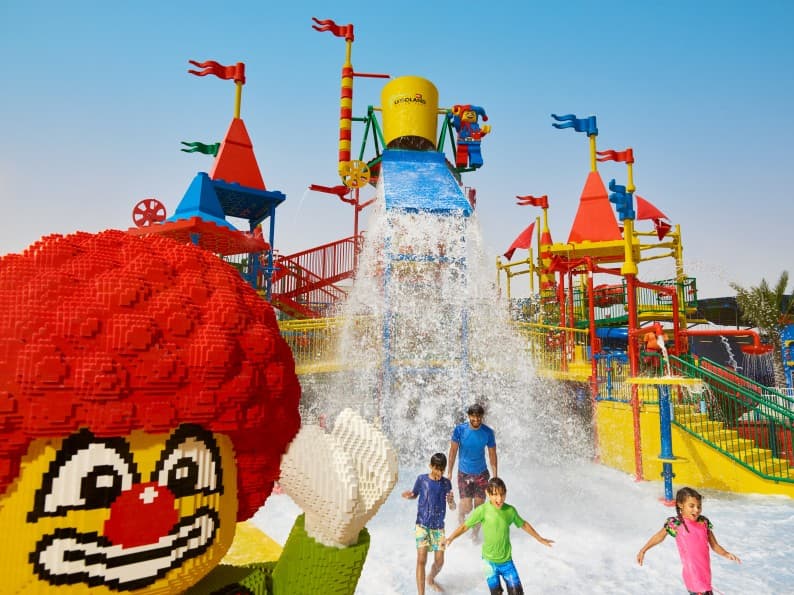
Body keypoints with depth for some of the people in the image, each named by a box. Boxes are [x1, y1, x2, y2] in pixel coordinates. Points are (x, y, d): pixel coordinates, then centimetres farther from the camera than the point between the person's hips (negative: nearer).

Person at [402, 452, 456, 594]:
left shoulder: (446, 483, -3)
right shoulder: (422, 479, -7)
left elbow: (453, 508, 0)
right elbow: (414, 495, 9)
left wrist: (451, 502, -23)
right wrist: (408, 495, -14)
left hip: (439, 526, 2)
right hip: (422, 525, -2)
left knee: (439, 561, 7)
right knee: (422, 559, -13)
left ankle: (431, 580, 39)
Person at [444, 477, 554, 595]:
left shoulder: (510, 510, -8)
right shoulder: (482, 510, -17)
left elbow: (523, 524, 10)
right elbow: (465, 526, -13)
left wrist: (540, 539, 19)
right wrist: (451, 538, -27)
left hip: (507, 560, 2)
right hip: (489, 560, -2)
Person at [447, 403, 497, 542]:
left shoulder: (488, 432, -11)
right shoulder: (459, 429, -14)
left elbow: (492, 454, 0)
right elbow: (453, 451, -4)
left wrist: (495, 476, 1)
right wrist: (449, 472, -2)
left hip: (481, 473, 1)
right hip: (464, 473, -1)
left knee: (479, 506, 6)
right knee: (467, 507, -8)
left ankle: (475, 533, 29)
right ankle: (460, 513, 27)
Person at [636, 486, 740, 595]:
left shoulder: (704, 522, 2)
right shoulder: (676, 524, -11)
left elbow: (714, 545, 11)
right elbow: (659, 536, 2)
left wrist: (726, 554, -8)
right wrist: (642, 551, 4)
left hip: (706, 572, 5)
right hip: (693, 574, -5)